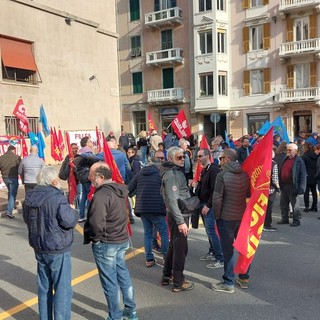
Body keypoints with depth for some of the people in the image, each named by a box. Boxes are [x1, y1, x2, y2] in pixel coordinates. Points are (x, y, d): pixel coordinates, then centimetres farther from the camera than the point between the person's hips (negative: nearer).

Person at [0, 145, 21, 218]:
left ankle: (11, 206, 39)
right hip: (13, 178, -5)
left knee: (10, 192, 27)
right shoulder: (16, 157, -11)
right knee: (13, 194, 0)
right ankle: (9, 211, -6)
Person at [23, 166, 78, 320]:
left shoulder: (30, 197, 3)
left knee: (44, 288, 19)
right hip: (58, 250, -7)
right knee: (62, 290, 4)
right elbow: (69, 221, -21)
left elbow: (27, 219, 14)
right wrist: (73, 211, -3)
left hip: (39, 248, 8)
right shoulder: (57, 198, -21)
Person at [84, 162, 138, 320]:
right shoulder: (120, 190, 4)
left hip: (106, 244, -8)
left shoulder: (101, 195, -24)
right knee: (123, 274, 20)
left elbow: (97, 223, -29)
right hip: (122, 240, 8)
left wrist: (95, 238, -12)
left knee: (110, 281, 7)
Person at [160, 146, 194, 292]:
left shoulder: (177, 171, 13)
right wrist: (181, 221, -26)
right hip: (178, 215, -10)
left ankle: (167, 276, 31)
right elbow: (172, 200, -25)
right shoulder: (171, 174, -19)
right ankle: (178, 282, 11)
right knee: (181, 247, -1)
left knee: (174, 245, 19)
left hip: (179, 214, 10)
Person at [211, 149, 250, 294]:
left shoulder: (222, 175, -15)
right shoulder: (245, 174, 2)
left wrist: (217, 216, -4)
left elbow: (217, 199, -16)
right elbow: (249, 196, 11)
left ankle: (228, 283, 10)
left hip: (226, 218, -6)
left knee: (228, 250, 2)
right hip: (242, 216, 6)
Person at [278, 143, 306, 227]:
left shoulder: (299, 161, -10)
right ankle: (285, 219, 26)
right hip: (284, 185, 8)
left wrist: (301, 188, -18)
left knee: (294, 204, 2)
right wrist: (280, 184, 14)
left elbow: (303, 175, -13)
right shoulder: (285, 159, 13)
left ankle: (296, 220, 13)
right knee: (283, 203, 14)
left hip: (292, 187, -8)